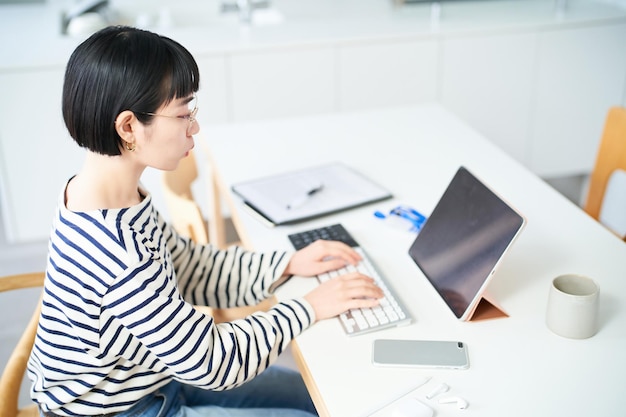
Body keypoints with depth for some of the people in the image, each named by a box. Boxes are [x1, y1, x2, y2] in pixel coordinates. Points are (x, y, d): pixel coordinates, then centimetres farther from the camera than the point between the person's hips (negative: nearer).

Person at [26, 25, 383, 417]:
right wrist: (309, 307, -17)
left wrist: (287, 265, -3)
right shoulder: (113, 247, -36)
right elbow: (213, 362, -27)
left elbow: (189, 268, 6)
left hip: (149, 381, 8)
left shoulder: (117, 192, -8)